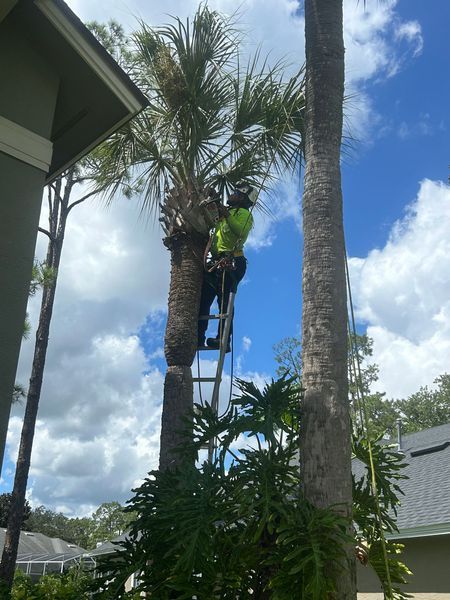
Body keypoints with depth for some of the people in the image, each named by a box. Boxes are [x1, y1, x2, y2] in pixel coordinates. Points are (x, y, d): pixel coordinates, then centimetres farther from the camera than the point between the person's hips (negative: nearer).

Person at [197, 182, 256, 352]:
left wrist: (227, 215, -19)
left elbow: (242, 232, -17)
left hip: (231, 262, -9)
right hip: (217, 262, 9)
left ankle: (223, 339, -18)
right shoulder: (226, 213, 30)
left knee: (224, 301, -15)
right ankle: (198, 338, 0)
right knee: (203, 299, 1)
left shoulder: (244, 213, 3)